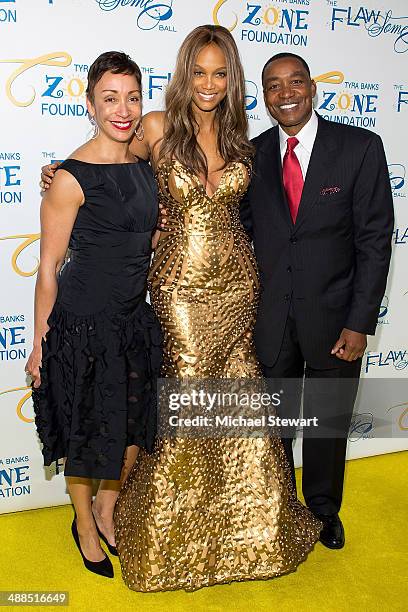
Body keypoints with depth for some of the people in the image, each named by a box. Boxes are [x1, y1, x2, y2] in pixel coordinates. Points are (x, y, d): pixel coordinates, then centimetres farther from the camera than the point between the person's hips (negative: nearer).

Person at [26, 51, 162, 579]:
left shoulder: (144, 167, 4)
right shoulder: (71, 178, -17)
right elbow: (48, 268, -12)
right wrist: (39, 345, -8)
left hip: (136, 318, 7)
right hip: (83, 323, -6)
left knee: (133, 426, 19)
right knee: (88, 433, 13)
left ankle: (107, 511, 46)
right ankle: (84, 525, 41)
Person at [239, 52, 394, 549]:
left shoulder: (360, 147, -7)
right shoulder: (252, 153, 2)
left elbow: (375, 240, -9)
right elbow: (246, 230, 4)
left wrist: (360, 322, -13)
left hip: (333, 314, -1)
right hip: (269, 316, 2)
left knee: (329, 419, 16)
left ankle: (323, 509, 41)